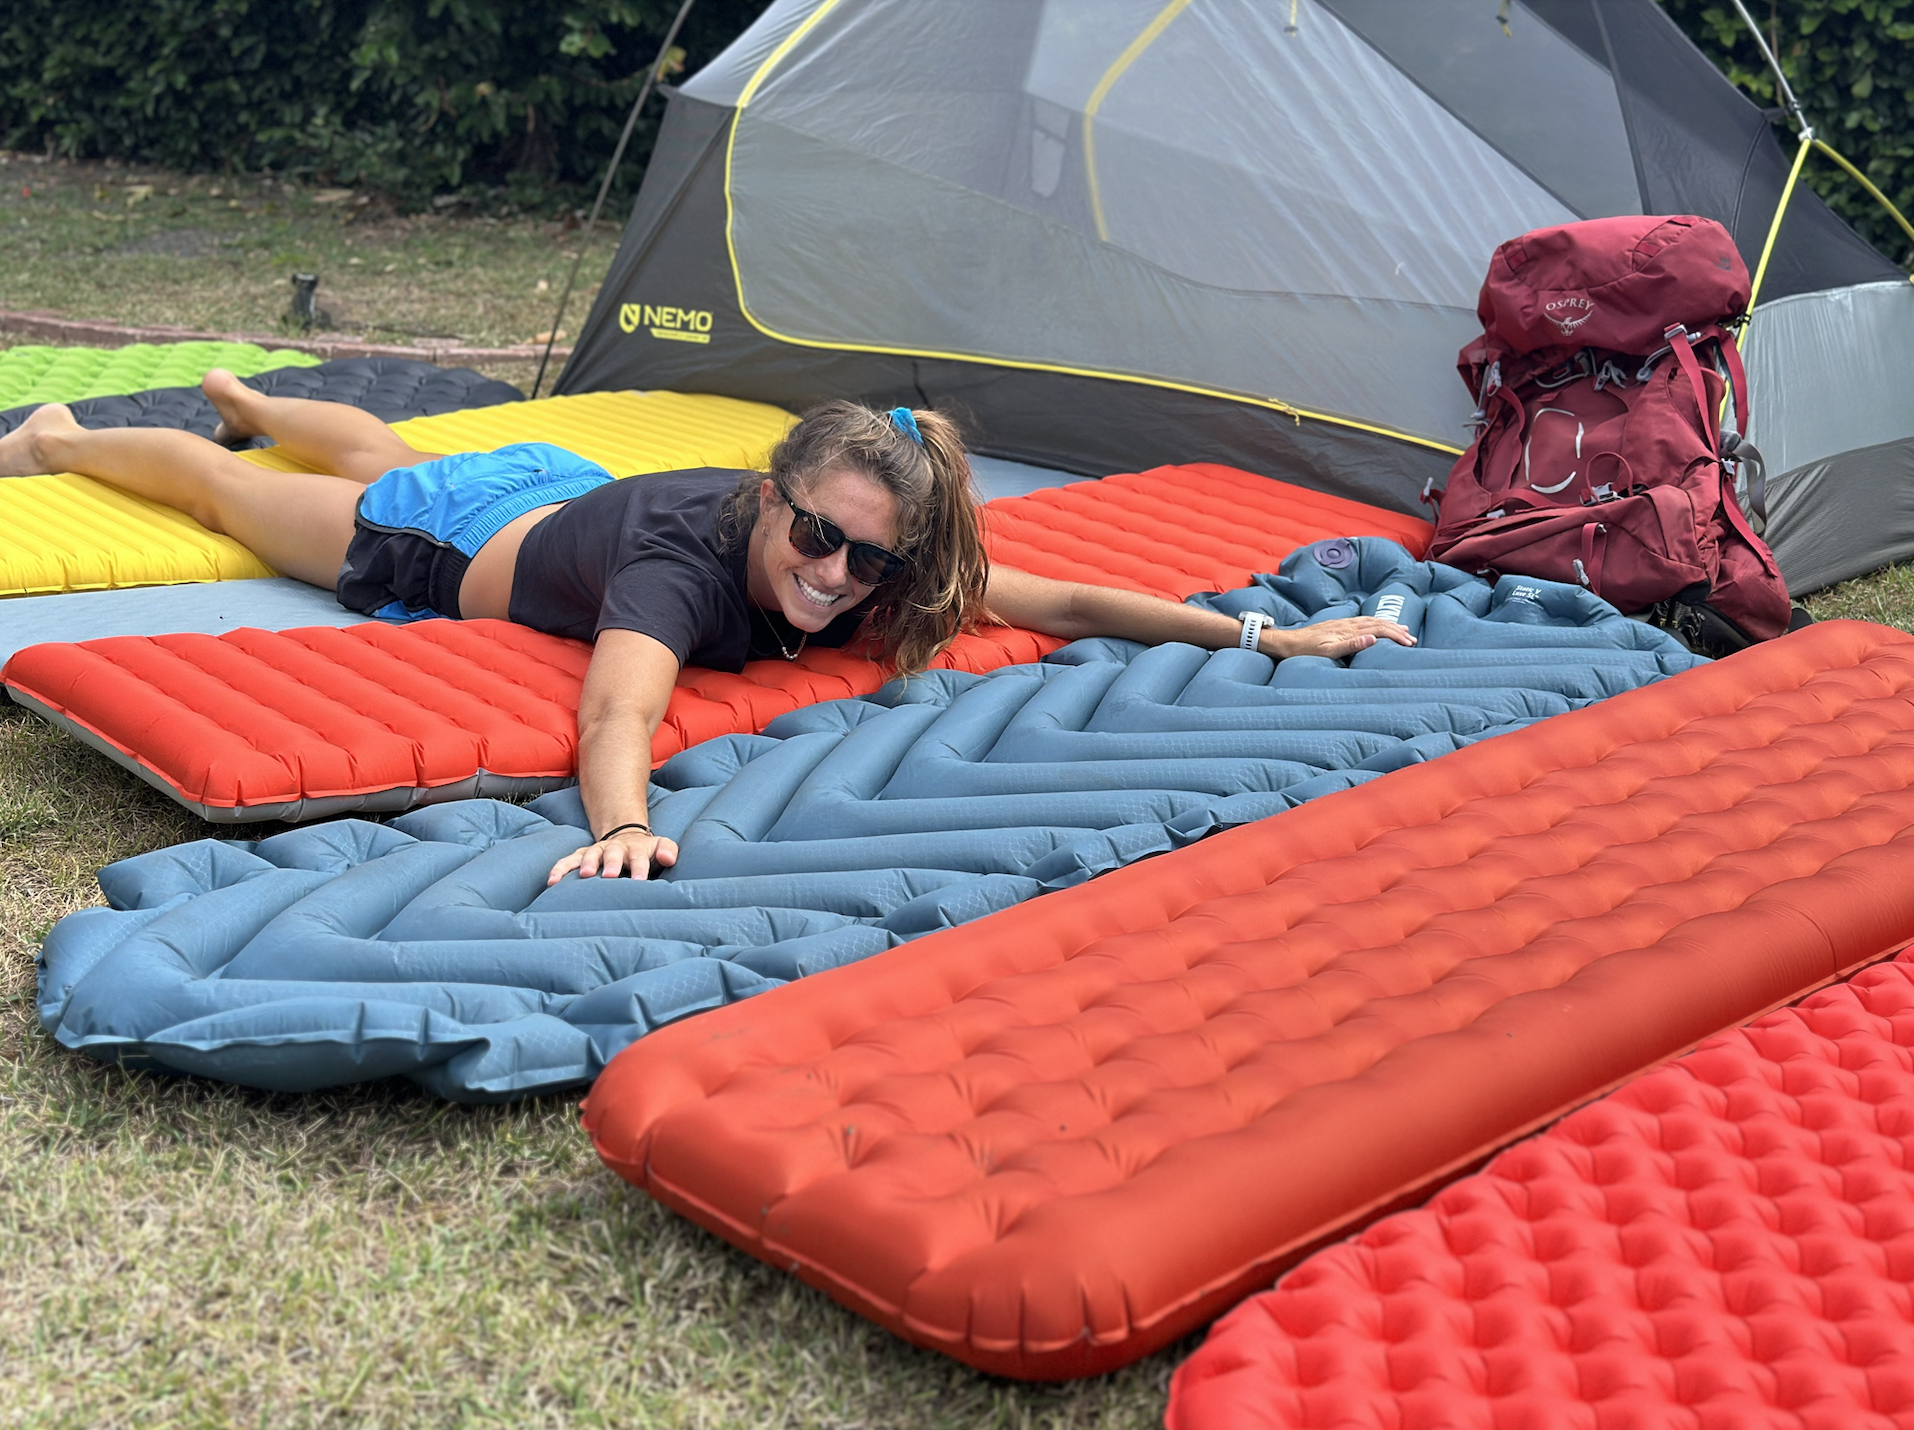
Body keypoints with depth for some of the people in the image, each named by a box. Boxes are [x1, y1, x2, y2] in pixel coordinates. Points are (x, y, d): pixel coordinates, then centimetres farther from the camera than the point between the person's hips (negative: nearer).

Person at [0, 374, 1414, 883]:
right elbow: (618, 712, -62)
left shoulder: (880, 565, -30)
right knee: (232, 486, 22)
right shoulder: (689, 556, -47)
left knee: (384, 448, 36)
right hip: (465, 542, -6)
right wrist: (624, 826, -83)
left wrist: (1264, 635, -33)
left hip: (572, 487, 6)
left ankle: (246, 394, 66)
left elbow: (1053, 598, -28)